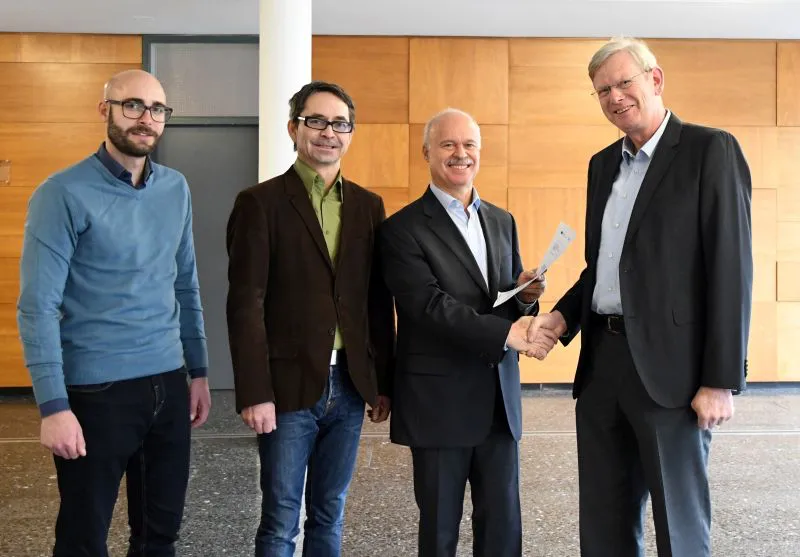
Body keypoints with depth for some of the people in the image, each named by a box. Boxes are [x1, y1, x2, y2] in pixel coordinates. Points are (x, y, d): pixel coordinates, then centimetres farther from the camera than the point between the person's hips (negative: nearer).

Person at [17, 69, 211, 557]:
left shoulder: (176, 189, 7)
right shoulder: (64, 194, -10)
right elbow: (38, 306, -13)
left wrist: (199, 370, 12)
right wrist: (54, 405, -17)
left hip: (169, 384, 5)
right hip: (97, 390, -5)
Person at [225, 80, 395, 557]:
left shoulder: (369, 206, 9)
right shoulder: (260, 203, -5)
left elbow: (379, 301, 9)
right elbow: (246, 304, -9)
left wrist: (384, 382, 8)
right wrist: (254, 393, -14)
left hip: (350, 386, 4)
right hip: (289, 387, -4)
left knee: (330, 516, 15)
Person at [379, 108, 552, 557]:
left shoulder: (503, 222, 12)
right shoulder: (404, 229, -6)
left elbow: (514, 302, 15)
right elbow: (430, 305, -17)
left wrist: (526, 296, -8)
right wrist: (506, 332, -25)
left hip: (500, 395, 5)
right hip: (439, 398, -4)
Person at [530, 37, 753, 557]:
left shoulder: (711, 150, -7)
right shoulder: (603, 163, 15)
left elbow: (731, 267, -12)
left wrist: (722, 379, -16)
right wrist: (564, 315, 3)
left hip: (669, 365, -6)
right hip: (603, 359, 7)